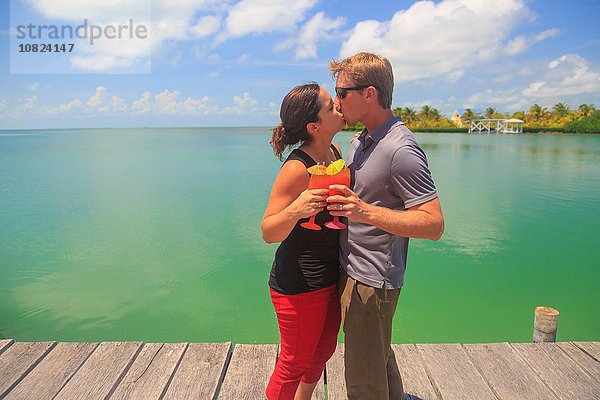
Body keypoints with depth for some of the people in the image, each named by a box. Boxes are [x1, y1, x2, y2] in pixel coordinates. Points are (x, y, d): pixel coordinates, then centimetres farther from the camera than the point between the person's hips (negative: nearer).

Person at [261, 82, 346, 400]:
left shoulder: (335, 152, 1)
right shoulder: (297, 168, -24)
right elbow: (268, 233, -22)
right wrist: (295, 210, -39)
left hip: (331, 276, 8)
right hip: (299, 286, -8)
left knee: (323, 350, 25)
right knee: (295, 364, 11)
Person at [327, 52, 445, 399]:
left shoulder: (401, 149, -21)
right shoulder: (362, 140, 10)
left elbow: (434, 224, -25)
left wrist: (366, 212, -35)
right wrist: (333, 191, 5)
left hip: (371, 280, -9)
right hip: (352, 270, 9)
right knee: (379, 357, 27)